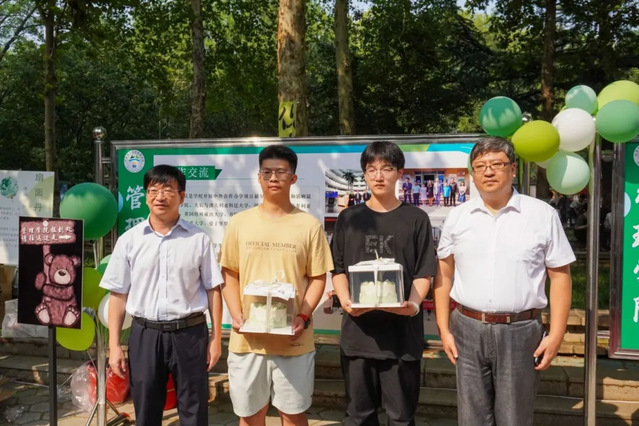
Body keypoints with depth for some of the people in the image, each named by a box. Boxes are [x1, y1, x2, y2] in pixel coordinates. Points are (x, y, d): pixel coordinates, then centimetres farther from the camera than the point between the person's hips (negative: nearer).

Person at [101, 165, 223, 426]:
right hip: (145, 334, 1)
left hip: (190, 333, -1)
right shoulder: (129, 240, 2)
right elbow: (118, 295, 4)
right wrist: (114, 345, 1)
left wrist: (216, 337, 0)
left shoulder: (198, 239, -1)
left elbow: (213, 290, 2)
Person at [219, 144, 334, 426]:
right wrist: (236, 315, -8)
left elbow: (318, 278, 1)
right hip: (248, 337, 2)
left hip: (293, 339, -1)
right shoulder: (239, 223, 4)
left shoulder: (309, 225, -1)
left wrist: (303, 316, -13)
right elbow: (229, 275, 7)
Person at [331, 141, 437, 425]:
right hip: (358, 329, 2)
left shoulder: (416, 219, 4)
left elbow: (424, 272, 2)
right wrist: (345, 299, -10)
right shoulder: (348, 218, 9)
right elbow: (338, 269, 9)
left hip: (402, 329, -1)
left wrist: (414, 303, -17)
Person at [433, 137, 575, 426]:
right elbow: (443, 274, 8)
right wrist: (444, 329, 4)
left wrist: (556, 334, -5)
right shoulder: (457, 217, 4)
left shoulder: (543, 214, -3)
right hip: (468, 329, 2)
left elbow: (560, 276, 0)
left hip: (520, 331, -2)